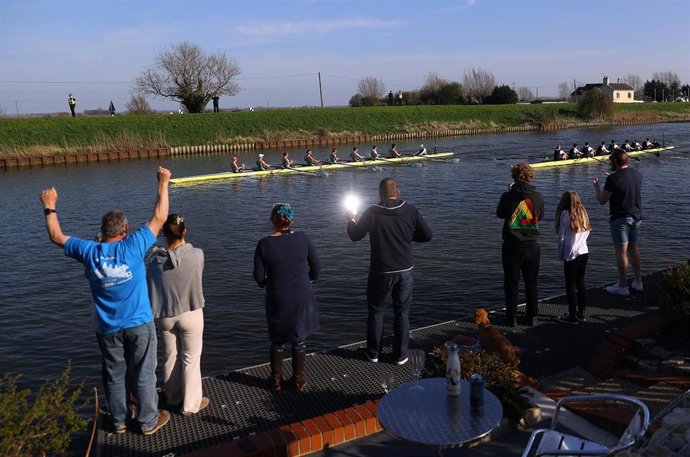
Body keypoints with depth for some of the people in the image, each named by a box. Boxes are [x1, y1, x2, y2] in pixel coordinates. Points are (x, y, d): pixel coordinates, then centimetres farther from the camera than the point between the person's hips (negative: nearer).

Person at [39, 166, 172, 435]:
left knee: (114, 376, 18)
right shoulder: (133, 246, -15)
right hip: (139, 324, -3)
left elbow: (56, 237, 9)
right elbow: (159, 218, -8)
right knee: (144, 375, 10)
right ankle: (149, 422, 22)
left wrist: (49, 207, 21)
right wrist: (163, 184, 0)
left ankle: (118, 422, 32)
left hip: (108, 329, 3)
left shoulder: (89, 252, -8)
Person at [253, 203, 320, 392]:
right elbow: (316, 268, -3)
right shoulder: (303, 238, -10)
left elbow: (259, 276, -9)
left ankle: (276, 379, 31)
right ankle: (298, 379, 29)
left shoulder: (264, 244, -12)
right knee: (299, 339, 18)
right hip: (302, 298, 0)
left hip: (277, 300, 0)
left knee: (277, 341, 20)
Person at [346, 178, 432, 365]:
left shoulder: (371, 213, -9)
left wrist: (351, 220, 21)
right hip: (405, 271, 1)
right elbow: (427, 235, 0)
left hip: (380, 272, -1)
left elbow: (355, 236, 1)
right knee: (402, 314, 12)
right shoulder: (410, 210, -5)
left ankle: (373, 353, 23)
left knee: (376, 312, 14)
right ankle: (401, 355, 18)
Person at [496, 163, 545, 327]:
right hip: (532, 245, 2)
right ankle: (532, 317, 19)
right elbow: (540, 216, 10)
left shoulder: (508, 196, -13)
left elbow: (500, 214, 6)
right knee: (531, 282, 14)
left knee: (511, 282, 8)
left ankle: (511, 318, 10)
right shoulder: (538, 196, -5)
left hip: (512, 246, -2)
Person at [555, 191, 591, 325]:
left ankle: (573, 315, 3)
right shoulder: (583, 213, 8)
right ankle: (582, 312, 20)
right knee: (581, 283, 14)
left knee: (570, 285, 0)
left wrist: (560, 254, -1)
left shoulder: (566, 214, -11)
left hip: (571, 254, -6)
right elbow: (587, 233, 11)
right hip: (584, 252, 7)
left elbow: (561, 237, -10)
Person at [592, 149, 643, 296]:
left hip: (621, 219, -7)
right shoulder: (637, 174, 4)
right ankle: (638, 282, 26)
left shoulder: (613, 178, -19)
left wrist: (597, 186, 4)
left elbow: (602, 200, -13)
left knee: (621, 251, -1)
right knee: (633, 248, 18)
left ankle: (622, 286, 5)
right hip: (637, 217, 7)